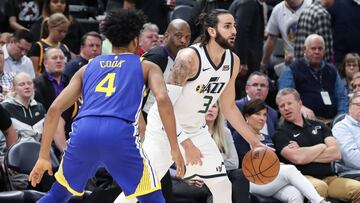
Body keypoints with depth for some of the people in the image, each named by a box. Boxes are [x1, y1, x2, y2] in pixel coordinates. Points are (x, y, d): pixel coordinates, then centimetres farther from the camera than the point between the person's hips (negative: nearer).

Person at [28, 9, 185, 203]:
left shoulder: (88, 68, 29)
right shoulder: (147, 67, 21)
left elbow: (55, 109, 20)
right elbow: (163, 100, 1)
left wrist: (43, 157, 23)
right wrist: (175, 148, 1)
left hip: (84, 131, 3)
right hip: (120, 133, -3)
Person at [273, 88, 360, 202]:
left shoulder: (318, 126, 21)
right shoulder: (281, 133, 7)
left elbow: (336, 154, 7)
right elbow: (297, 158, -12)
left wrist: (306, 154, -2)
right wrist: (321, 147, 4)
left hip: (329, 178, 4)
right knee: (319, 187, -39)